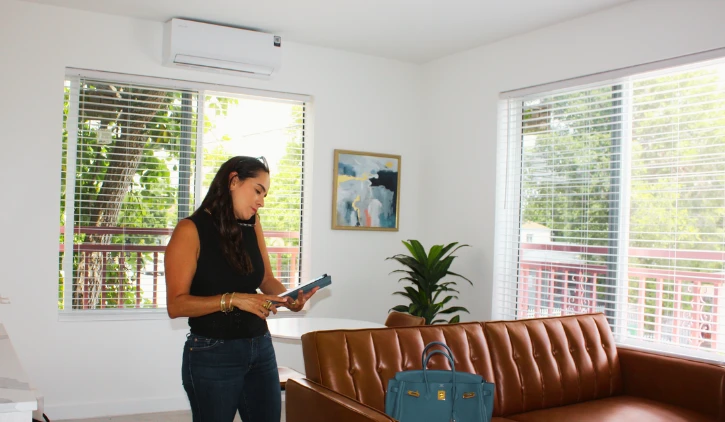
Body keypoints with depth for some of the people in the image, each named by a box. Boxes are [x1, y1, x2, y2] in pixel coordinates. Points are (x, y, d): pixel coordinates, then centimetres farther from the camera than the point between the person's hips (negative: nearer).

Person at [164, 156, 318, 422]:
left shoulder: (253, 226, 4)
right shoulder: (190, 230, -13)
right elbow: (176, 304, -16)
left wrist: (287, 297, -11)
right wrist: (231, 299, -27)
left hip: (260, 347, 6)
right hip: (212, 355, -5)